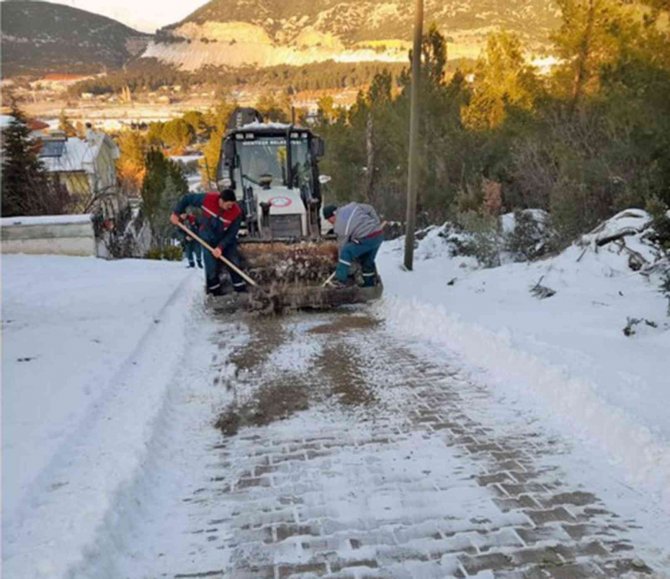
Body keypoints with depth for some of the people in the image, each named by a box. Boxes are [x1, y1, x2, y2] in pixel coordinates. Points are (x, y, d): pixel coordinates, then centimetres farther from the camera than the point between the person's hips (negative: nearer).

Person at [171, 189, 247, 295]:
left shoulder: (237, 212, -28)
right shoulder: (207, 199, -27)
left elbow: (231, 234, -21)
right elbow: (187, 199, -10)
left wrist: (221, 247, -29)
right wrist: (177, 213, -9)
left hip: (227, 240, 0)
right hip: (209, 240, 0)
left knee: (234, 264, -4)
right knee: (212, 267, -5)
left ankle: (240, 288, 6)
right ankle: (215, 290, 9)